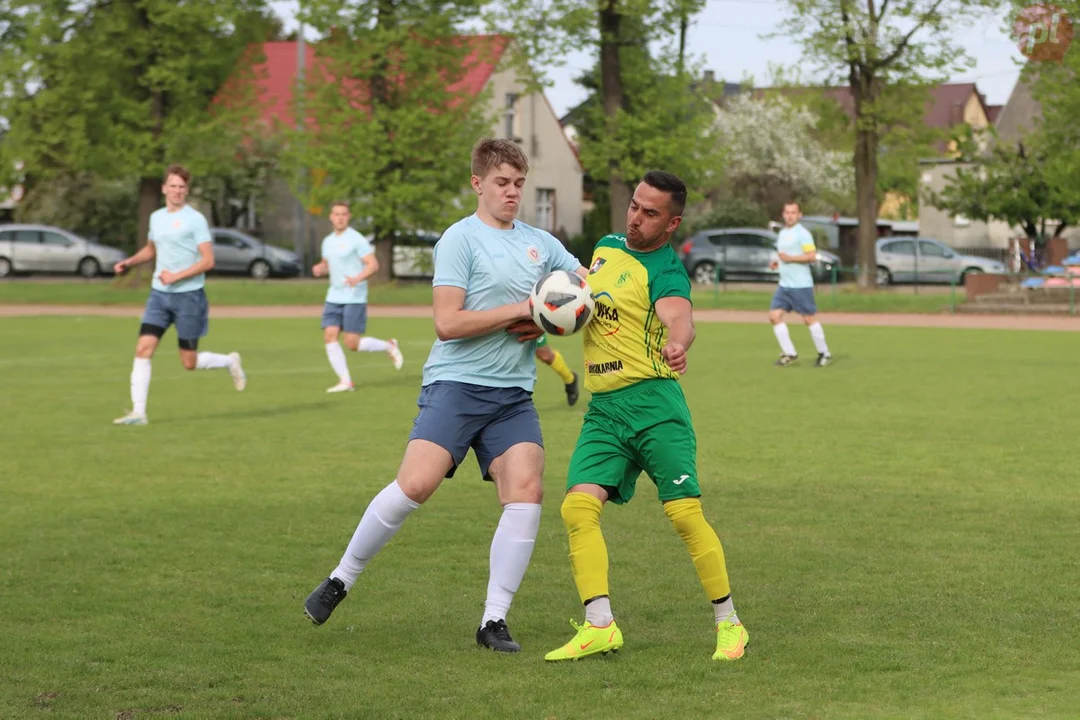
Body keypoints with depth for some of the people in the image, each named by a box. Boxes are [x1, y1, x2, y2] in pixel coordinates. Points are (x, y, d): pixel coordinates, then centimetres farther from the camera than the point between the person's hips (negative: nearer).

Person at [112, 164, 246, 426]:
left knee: (189, 363, 2)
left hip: (188, 295, -5)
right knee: (143, 348, -10)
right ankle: (138, 412, -8)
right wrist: (129, 262, 11)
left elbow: (208, 261, -13)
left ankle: (229, 362, 32)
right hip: (159, 294, 5)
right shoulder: (156, 217, 10)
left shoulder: (195, 219, -9)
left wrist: (177, 276, -20)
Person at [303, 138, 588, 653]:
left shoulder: (540, 243, 15)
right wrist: (519, 309, -12)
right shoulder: (460, 240, -3)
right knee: (416, 484, -19)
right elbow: (447, 323, -12)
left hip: (514, 393, 5)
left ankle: (494, 621, -7)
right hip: (456, 383, -5)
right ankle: (340, 580, 1)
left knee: (525, 491, -13)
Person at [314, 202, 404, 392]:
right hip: (334, 298, 7)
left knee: (352, 344, -8)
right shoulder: (328, 241, 13)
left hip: (354, 298, -7)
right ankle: (345, 381, -4)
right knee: (329, 336, -8)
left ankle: (389, 346, 17)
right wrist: (319, 269, 3)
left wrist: (358, 278, -32)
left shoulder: (356, 240, -9)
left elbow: (373, 265, -14)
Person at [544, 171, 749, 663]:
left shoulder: (666, 271, -8)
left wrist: (677, 346, -53)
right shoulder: (606, 248, 15)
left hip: (652, 403, -6)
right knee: (578, 507, -12)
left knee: (685, 513, -11)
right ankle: (599, 627, -14)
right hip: (602, 409, 6)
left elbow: (679, 316, -30)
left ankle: (728, 625, 5)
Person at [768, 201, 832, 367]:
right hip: (784, 285, 8)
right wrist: (778, 262, 10)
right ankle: (789, 353, 4)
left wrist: (790, 258, -19)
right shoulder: (782, 233, 15)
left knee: (809, 319, -1)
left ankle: (824, 354, 13)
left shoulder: (802, 233, -11)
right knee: (774, 316, -3)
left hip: (801, 285, -8)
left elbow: (811, 256, -19)